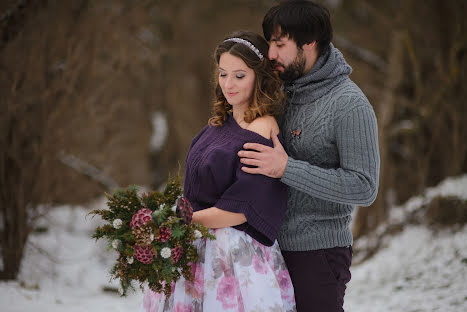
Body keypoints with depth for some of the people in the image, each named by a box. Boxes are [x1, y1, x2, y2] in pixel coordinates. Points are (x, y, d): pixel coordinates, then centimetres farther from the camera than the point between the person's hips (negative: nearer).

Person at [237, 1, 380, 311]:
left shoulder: (350, 105, -15)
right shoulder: (287, 93, 9)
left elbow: (364, 187, -21)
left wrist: (286, 169, -25)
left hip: (319, 252, -7)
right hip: (276, 247, 7)